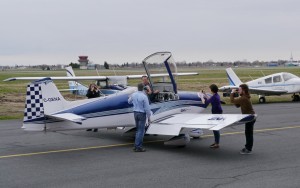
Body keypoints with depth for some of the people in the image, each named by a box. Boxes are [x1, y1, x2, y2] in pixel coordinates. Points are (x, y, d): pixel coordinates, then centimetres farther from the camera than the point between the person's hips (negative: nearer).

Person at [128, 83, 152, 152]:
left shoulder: (133, 95, 0)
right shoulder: (144, 96, -19)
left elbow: (129, 101, 20)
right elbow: (147, 108, -16)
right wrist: (149, 117, -7)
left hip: (135, 113, 7)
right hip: (142, 114, -7)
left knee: (138, 130, 17)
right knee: (141, 131, -2)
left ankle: (136, 145, 20)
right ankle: (138, 147, -3)